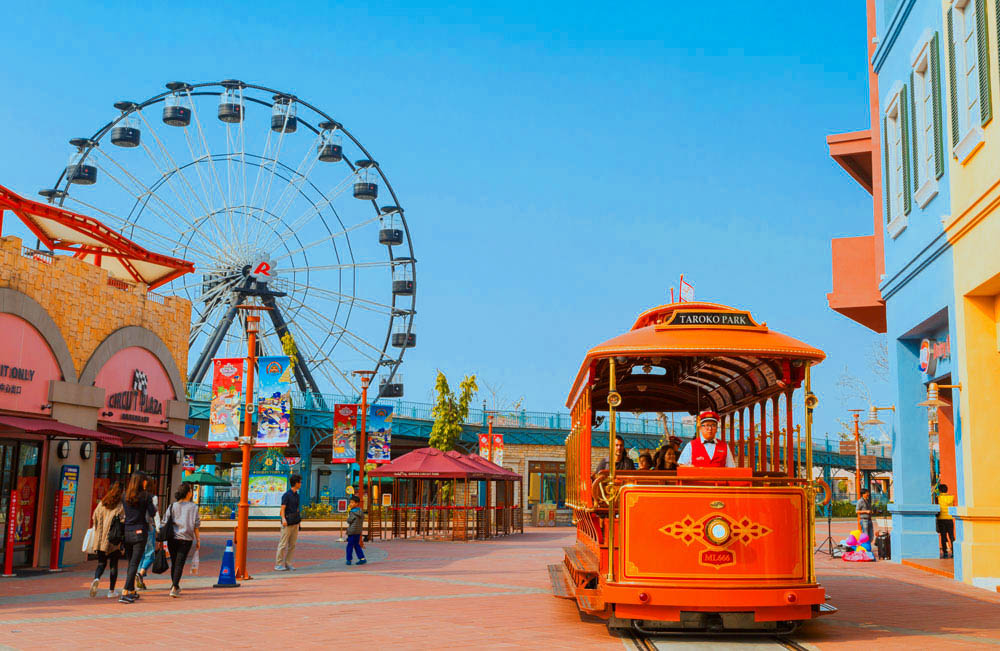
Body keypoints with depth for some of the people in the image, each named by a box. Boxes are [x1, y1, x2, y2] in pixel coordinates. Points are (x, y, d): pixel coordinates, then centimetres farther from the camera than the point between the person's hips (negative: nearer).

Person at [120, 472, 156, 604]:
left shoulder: (125, 496, 4)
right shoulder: (146, 496, -7)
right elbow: (151, 513, -8)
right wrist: (155, 508, 12)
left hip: (126, 532, 5)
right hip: (140, 532, -5)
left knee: (131, 563, 16)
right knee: (134, 563, -4)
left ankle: (131, 591, 25)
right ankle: (125, 593, -11)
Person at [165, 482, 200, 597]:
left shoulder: (173, 506, 3)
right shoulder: (193, 507, -5)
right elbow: (195, 526, -5)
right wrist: (198, 540, 3)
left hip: (172, 538, 3)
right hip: (186, 539, -3)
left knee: (173, 562, 18)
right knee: (179, 563, -2)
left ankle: (174, 585, 32)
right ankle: (174, 588, -11)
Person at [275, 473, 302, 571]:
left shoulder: (296, 495, 14)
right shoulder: (286, 495, -9)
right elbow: (282, 509, -15)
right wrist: (283, 519, -30)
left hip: (295, 523, 8)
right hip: (288, 523, -8)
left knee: (292, 544, 7)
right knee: (283, 544, -4)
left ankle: (288, 563, 13)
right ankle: (278, 564, 1)